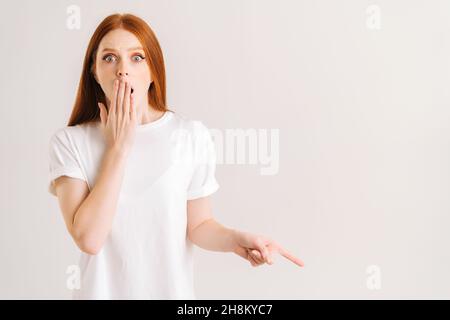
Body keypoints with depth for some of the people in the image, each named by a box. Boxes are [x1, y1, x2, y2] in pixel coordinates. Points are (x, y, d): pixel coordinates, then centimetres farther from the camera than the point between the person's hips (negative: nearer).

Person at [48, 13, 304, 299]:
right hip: (103, 290, 0)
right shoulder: (69, 141, -11)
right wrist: (118, 146, -20)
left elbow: (198, 225, -4)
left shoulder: (192, 136, -12)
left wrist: (236, 240, -23)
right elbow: (89, 238, -21)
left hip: (173, 291, 1)